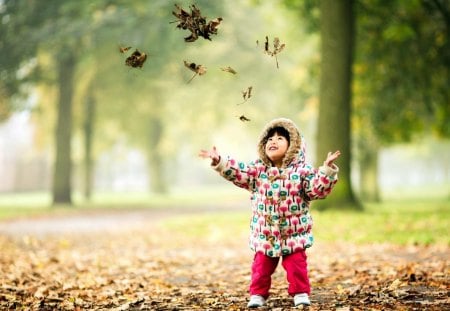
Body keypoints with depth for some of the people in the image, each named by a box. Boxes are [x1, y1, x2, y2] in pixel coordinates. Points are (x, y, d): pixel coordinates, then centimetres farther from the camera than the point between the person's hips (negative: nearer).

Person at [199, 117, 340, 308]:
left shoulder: (302, 170, -7)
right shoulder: (258, 170, 1)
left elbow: (318, 189, -14)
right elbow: (238, 173, -3)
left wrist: (327, 170, -28)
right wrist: (219, 161, -15)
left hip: (294, 233, -2)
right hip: (264, 234, 2)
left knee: (296, 264, 3)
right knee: (261, 266, 8)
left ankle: (300, 293, 18)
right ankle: (258, 294, 21)